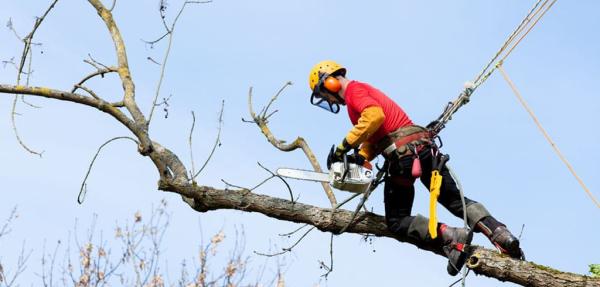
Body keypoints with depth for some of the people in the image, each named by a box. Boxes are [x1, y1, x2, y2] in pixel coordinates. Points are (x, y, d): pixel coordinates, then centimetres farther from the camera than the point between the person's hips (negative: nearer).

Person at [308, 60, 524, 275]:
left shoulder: (353, 90, -1)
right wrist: (360, 158, 6)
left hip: (403, 153, -9)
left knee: (397, 222, 1)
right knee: (456, 200, 12)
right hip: (424, 145, 9)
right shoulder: (364, 91, 29)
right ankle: (503, 237, -5)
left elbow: (374, 116, -22)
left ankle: (452, 238, -19)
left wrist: (344, 147, -18)